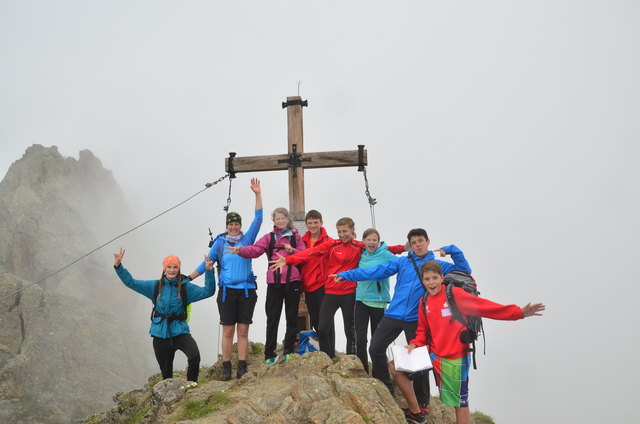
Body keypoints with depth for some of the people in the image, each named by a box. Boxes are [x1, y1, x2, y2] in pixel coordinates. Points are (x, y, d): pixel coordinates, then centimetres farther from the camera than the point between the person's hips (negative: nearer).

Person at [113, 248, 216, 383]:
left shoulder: (185, 287, 0)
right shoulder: (155, 286, 5)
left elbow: (208, 291, -8)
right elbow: (131, 282, 8)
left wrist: (209, 271, -19)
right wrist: (118, 266, 0)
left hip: (179, 332, -2)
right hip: (160, 335, 2)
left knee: (194, 356, -29)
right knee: (166, 372, 10)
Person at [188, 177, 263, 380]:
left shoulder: (247, 239, 6)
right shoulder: (219, 242, 5)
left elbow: (258, 219, -1)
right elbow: (206, 263, 10)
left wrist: (258, 194, -7)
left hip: (246, 291, 0)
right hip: (227, 291, 0)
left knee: (243, 331, 3)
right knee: (228, 331, 2)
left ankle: (242, 367, 7)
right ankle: (226, 368, 8)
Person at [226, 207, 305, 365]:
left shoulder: (296, 237, 10)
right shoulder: (269, 237, 8)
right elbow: (255, 249, -9)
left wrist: (292, 250, -14)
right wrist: (240, 250, -27)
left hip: (292, 281, 1)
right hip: (274, 282, -1)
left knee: (292, 317, 7)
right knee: (272, 318, -1)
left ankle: (289, 351, 17)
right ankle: (270, 354, 4)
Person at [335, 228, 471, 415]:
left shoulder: (437, 265, 5)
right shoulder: (402, 262, 7)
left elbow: (464, 271, 0)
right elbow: (377, 271, 2)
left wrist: (452, 250, -10)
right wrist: (348, 274, -3)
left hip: (416, 320, -2)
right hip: (393, 315, 2)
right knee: (375, 348, 1)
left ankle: (422, 400, 23)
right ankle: (385, 388, 23)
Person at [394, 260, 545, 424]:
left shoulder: (454, 294, -11)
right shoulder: (424, 302, 6)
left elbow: (485, 306, -16)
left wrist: (519, 312, -23)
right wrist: (414, 344, -5)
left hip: (456, 359, -5)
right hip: (433, 355, 5)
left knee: (460, 402, 6)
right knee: (398, 367, 0)